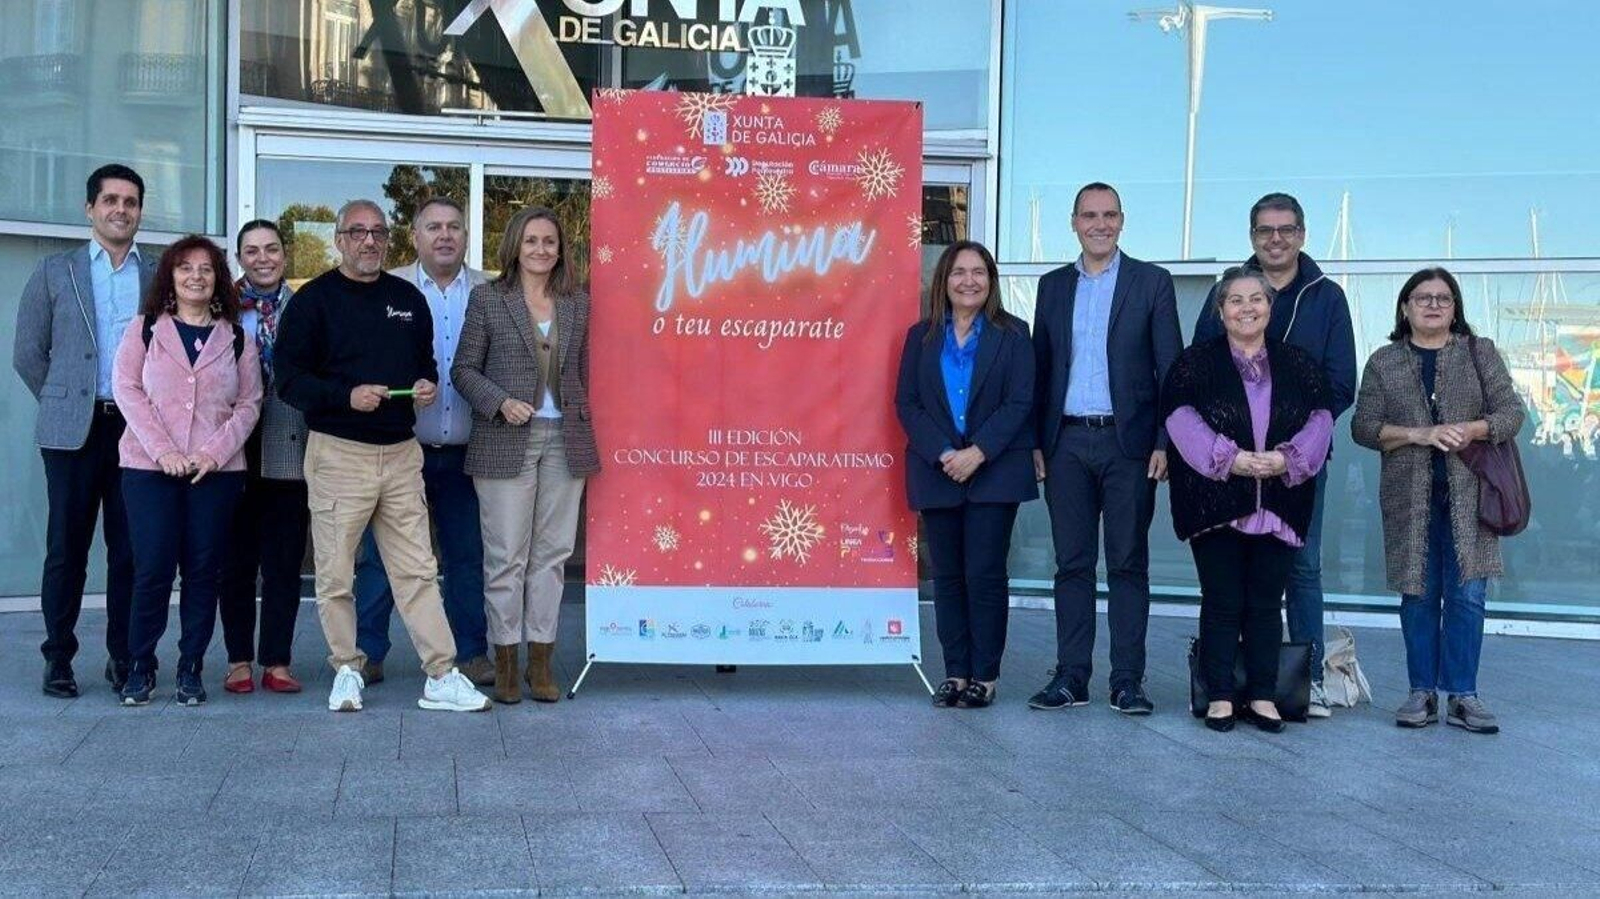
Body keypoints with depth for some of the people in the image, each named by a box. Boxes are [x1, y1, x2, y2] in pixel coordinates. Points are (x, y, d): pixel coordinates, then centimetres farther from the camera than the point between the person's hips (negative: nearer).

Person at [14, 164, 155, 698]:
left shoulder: (160, 279, 8)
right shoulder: (54, 273, 7)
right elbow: (28, 354, 8)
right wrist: (64, 403, 7)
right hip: (73, 431, -1)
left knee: (130, 549, 3)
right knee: (67, 548, 3)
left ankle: (124, 657, 12)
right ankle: (58, 659, 10)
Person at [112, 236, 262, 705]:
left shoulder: (237, 338, 10)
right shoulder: (145, 328, 8)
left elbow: (249, 403, 6)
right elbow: (126, 388, 0)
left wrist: (216, 451, -9)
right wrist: (162, 450, -11)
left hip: (217, 469, 1)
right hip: (150, 467, -1)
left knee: (204, 570, 2)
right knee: (153, 569, -4)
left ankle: (190, 670, 10)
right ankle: (140, 666, 9)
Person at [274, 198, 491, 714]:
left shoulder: (408, 299, 14)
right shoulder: (314, 299, 0)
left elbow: (425, 361, 25)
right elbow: (289, 378, -6)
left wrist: (427, 385, 2)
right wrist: (347, 396, -19)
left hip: (401, 452, 4)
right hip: (338, 452, -3)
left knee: (418, 569, 2)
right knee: (336, 574, 3)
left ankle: (441, 677, 3)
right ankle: (346, 671, 17)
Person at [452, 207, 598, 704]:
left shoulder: (577, 301, 10)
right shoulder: (487, 298, 1)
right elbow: (464, 369, 0)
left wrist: (582, 429, 10)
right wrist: (502, 402, -15)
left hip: (564, 440, 3)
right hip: (505, 442, -3)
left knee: (552, 552, 6)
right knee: (506, 556, 0)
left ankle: (541, 660, 14)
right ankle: (505, 661, 10)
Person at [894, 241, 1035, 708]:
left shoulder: (1012, 334, 3)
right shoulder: (921, 337, 10)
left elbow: (1020, 402, -5)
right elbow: (906, 403, 3)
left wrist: (977, 453, -15)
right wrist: (943, 454, -11)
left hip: (994, 470, -3)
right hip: (936, 471, 3)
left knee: (985, 574, -4)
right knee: (947, 575, 5)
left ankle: (985, 675, 3)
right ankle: (955, 672, 11)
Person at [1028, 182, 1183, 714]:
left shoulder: (1152, 282, 4)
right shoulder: (1054, 286, 13)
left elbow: (1170, 368, 1)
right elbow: (1041, 368, 13)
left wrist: (1164, 444, -8)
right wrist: (1035, 442, 5)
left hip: (1127, 441, -3)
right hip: (1066, 443, 3)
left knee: (1128, 564, 1)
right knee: (1072, 563, 5)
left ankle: (1128, 681, 6)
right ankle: (1071, 676, 10)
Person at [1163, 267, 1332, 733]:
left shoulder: (1298, 363, 12)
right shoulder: (1195, 362, 3)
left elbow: (1320, 417, 4)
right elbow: (1181, 418, -8)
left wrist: (1286, 457, -13)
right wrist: (1230, 458, -18)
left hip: (1279, 505, 2)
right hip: (1215, 502, -2)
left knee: (1266, 603, 6)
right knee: (1222, 602, 1)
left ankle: (1263, 696, 15)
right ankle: (1219, 696, 10)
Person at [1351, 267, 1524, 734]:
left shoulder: (1480, 353, 9)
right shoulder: (1384, 363, 9)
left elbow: (1512, 413, 4)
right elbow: (1363, 426, 2)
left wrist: (1470, 429, -15)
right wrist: (1419, 435, -12)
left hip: (1468, 494, 0)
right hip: (1409, 495, 0)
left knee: (1467, 593, -5)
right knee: (1418, 593, 2)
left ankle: (1462, 695, 1)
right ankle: (1422, 693, 9)